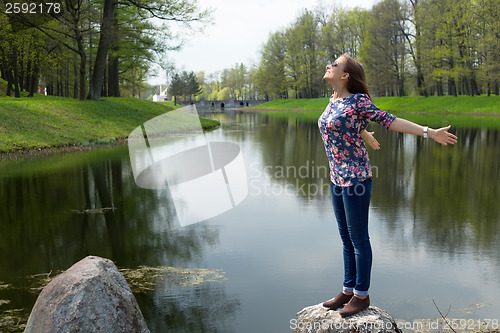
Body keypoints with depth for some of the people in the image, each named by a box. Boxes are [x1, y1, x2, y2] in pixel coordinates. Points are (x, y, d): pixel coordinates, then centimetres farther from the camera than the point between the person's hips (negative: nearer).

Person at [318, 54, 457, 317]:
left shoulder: (357, 101, -13)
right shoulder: (334, 100, 10)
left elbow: (390, 120, -12)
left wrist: (429, 132, -16)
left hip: (355, 177, -8)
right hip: (337, 178, 8)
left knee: (359, 239, 3)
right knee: (346, 238, 15)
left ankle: (362, 295, 16)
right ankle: (348, 290, 27)